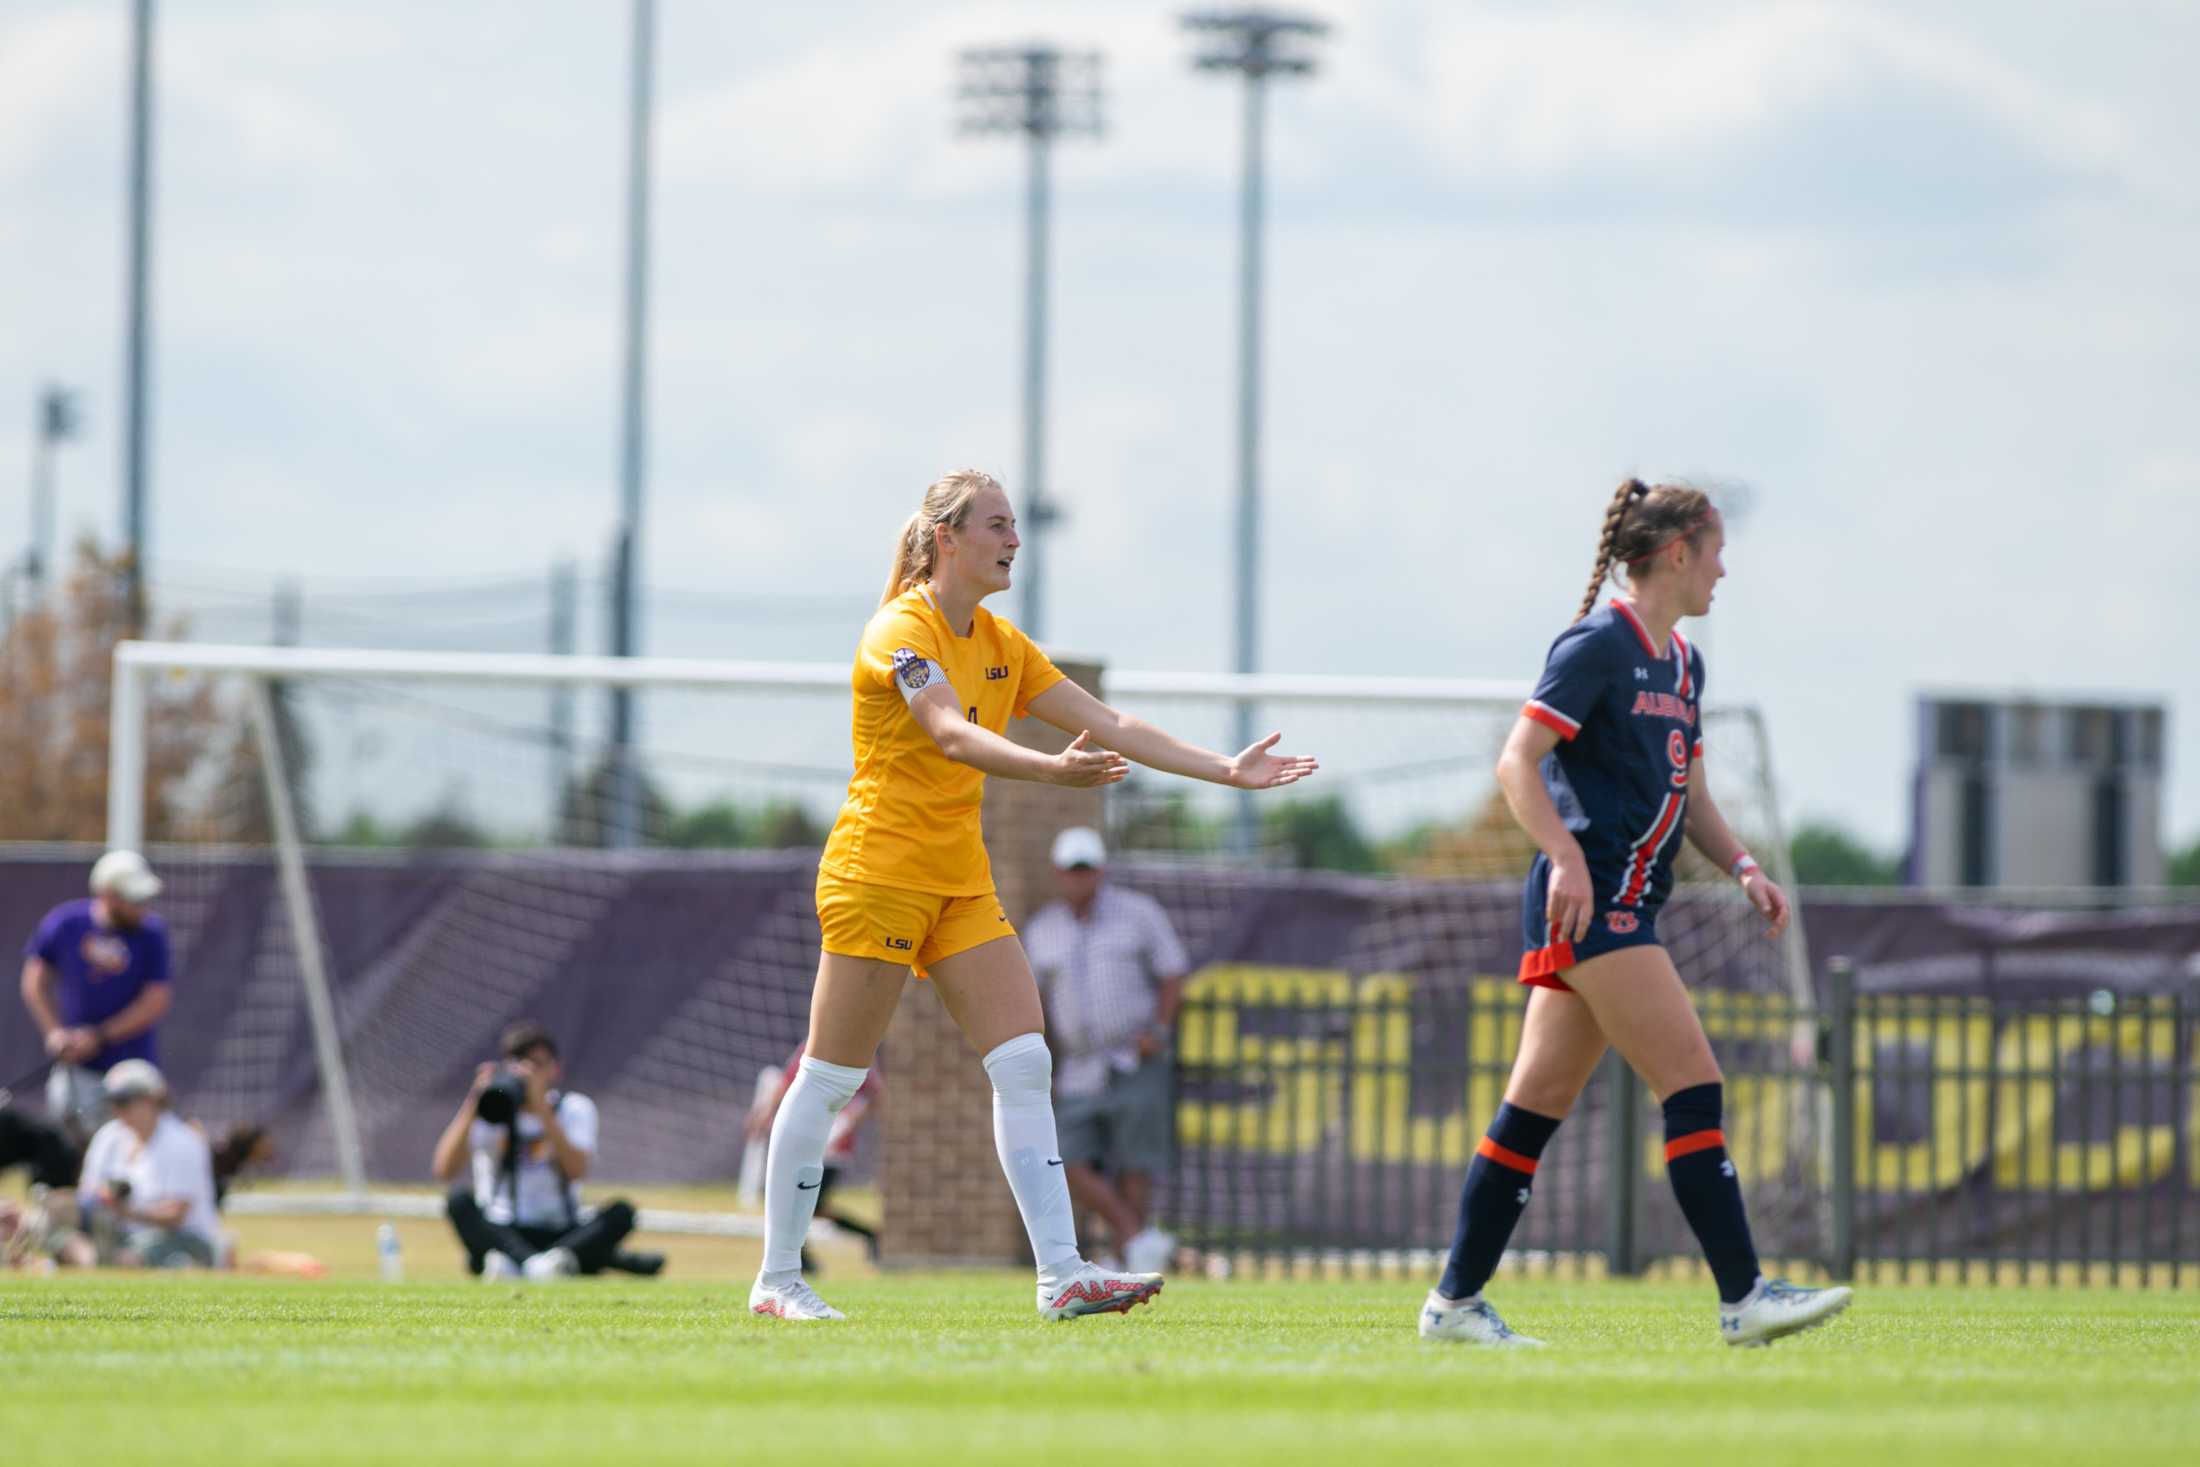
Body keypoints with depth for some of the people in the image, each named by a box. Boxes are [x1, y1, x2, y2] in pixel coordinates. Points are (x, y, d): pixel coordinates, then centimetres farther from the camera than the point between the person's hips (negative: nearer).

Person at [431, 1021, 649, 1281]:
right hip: (502, 1236, -1)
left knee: (621, 1212, -26)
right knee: (459, 1198, -29)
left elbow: (577, 1170, -16)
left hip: (562, 1236, 1)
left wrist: (540, 1107, -21)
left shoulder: (574, 1108, 5)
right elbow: (444, 1170, -13)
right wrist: (473, 1106, -20)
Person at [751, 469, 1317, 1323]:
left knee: (1024, 1066, -4)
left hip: (962, 883, 8)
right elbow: (952, 737, -31)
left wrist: (1225, 771, 3)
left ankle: (1061, 1275, -9)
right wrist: (1050, 770, -47)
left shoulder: (1001, 645, 12)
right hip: (878, 874, -8)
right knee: (830, 1081, -3)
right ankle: (777, 1279, 6)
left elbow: (1109, 727, 11)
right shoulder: (902, 633, -14)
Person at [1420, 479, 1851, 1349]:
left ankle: (1455, 1302, 11)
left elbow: (1689, 793, 26)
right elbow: (1517, 763, -15)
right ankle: (1742, 1297, -13)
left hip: (1627, 906, 10)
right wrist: (1567, 858, -26)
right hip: (1590, 901, -10)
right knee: (1694, 1087, -12)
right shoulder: (1599, 645, -10)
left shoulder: (1681, 662, 18)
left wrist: (1743, 869, 11)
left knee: (1539, 1102, 9)